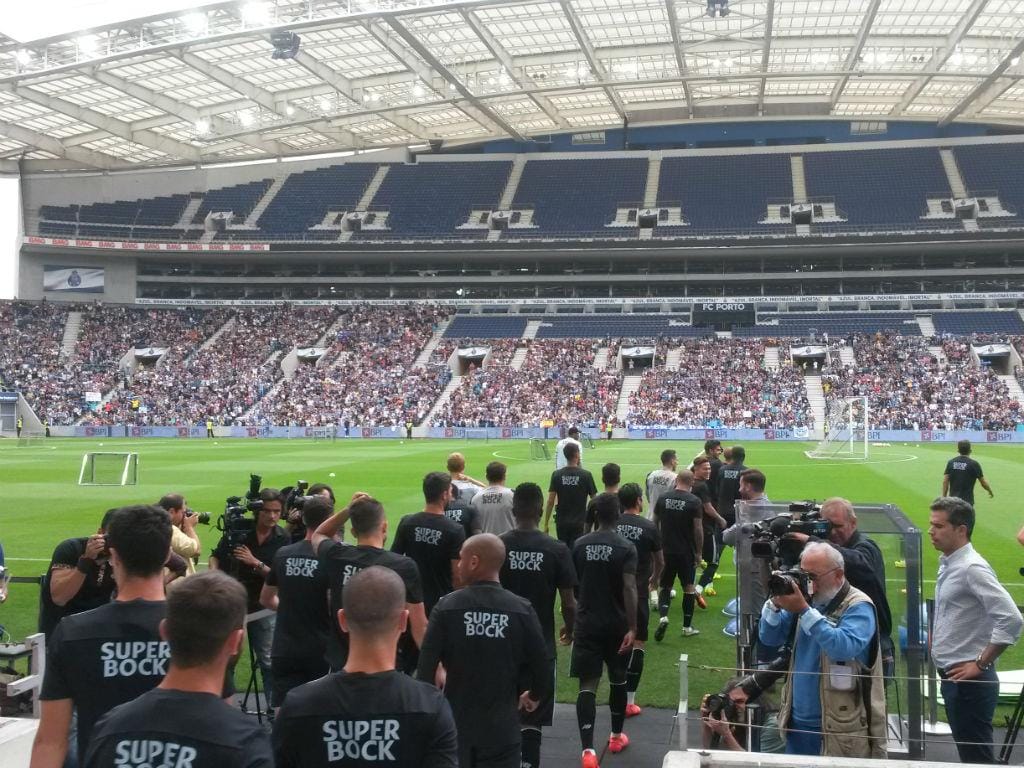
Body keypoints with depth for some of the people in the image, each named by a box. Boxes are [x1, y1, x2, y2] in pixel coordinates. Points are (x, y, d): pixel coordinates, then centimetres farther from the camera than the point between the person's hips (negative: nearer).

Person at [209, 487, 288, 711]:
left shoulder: (282, 539, -5)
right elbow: (216, 556, 4)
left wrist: (255, 563, -21)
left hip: (264, 606, 0)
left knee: (269, 661, 3)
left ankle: (274, 708, 12)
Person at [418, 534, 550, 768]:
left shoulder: (447, 607, -9)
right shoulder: (522, 611, -7)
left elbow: (426, 667, -12)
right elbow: (541, 671, -4)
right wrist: (534, 696, 17)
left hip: (454, 726, 1)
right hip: (502, 730, 0)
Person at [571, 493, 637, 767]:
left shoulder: (580, 545, 1)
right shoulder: (626, 547, -9)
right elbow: (629, 588, -19)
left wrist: (571, 620, 24)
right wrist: (632, 628, -19)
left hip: (587, 623, 1)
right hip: (616, 624, -1)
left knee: (587, 684, -3)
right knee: (618, 679, 19)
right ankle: (616, 736, 35)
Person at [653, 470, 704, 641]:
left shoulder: (663, 498, 1)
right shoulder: (694, 501, -9)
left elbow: (655, 523, 9)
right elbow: (698, 529, -11)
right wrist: (698, 552, -1)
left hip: (666, 550, 2)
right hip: (687, 552, -2)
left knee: (664, 586, 11)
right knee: (688, 587, 11)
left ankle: (663, 617, -12)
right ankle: (687, 627, 16)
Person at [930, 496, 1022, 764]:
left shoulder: (972, 568, -19)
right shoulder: (947, 563, 9)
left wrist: (981, 664, -19)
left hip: (970, 681, -9)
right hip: (952, 677, 9)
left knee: (977, 756, -2)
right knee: (967, 752, 17)